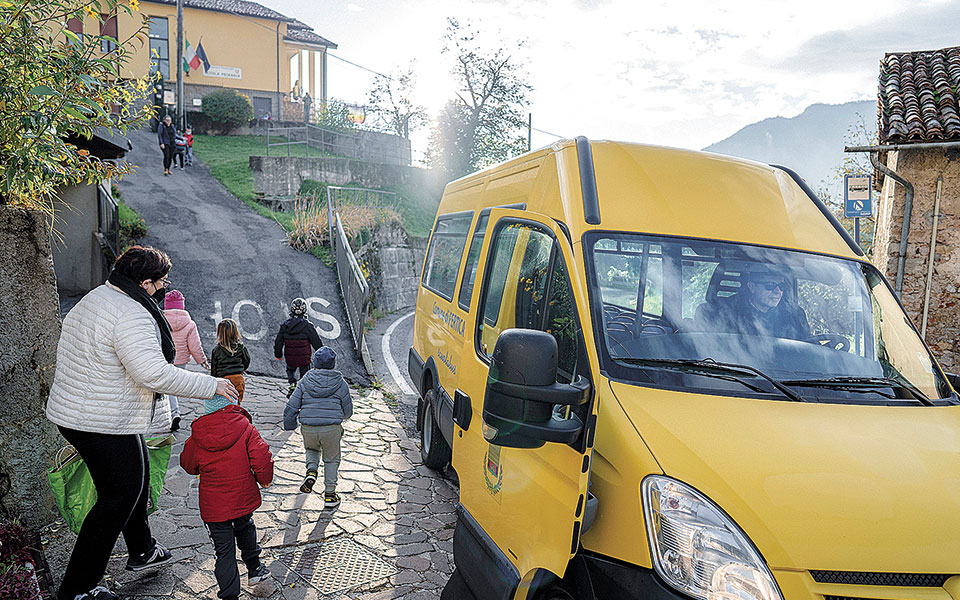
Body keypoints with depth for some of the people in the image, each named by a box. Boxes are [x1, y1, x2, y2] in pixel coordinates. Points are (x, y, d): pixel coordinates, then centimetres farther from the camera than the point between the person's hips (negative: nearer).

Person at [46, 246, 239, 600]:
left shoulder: (96, 298, 8)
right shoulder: (132, 315, -26)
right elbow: (155, 374, -32)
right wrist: (211, 385, -24)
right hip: (103, 425, -11)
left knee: (136, 478, 23)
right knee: (119, 496, 2)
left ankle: (142, 551, 40)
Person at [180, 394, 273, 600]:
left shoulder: (196, 438, -8)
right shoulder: (246, 429, -11)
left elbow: (188, 465, 7)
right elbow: (261, 457, -14)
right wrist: (265, 479, 3)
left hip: (214, 506, -1)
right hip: (244, 498, 1)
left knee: (224, 550, 5)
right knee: (245, 529, 29)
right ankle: (254, 569, 44)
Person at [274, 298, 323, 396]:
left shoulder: (284, 325, -4)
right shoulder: (307, 326, -15)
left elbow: (278, 342, 5)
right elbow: (317, 342, -9)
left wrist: (278, 354, 20)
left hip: (290, 358, 3)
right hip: (305, 358, -3)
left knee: (290, 370, 29)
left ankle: (292, 383, 4)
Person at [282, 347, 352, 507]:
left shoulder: (305, 381, 4)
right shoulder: (340, 383, 2)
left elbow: (291, 407, 1)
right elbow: (348, 411, 8)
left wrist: (289, 426, 14)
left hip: (308, 429, 1)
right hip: (332, 428, -1)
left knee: (312, 449, 31)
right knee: (332, 460, 18)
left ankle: (311, 471, 6)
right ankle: (330, 494, 20)